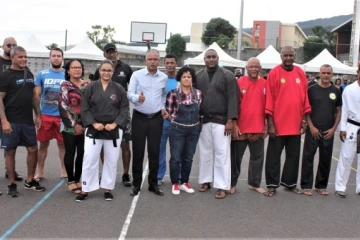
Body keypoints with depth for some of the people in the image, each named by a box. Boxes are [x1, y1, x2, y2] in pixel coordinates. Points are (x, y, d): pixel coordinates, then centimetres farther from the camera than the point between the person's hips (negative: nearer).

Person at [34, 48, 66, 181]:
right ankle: (40, 172, 18)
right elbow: (36, 95, 3)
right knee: (43, 144, 8)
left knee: (62, 144, 9)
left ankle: (64, 171, 21)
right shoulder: (42, 74, 2)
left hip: (63, 116, 0)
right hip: (45, 115, 0)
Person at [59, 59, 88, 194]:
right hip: (70, 126, -4)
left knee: (82, 153, 5)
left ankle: (77, 179, 18)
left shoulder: (87, 85, 9)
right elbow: (63, 107, -9)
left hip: (85, 126, 4)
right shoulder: (65, 85, -3)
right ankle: (70, 181, 11)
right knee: (70, 153, 2)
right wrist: (74, 124, -13)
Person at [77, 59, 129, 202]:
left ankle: (108, 189, 22)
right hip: (93, 129, -1)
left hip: (114, 130, 1)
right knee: (89, 160, -1)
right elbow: (84, 108, -2)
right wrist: (93, 123, -13)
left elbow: (124, 109, 0)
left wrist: (114, 124, -12)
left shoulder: (119, 89, 1)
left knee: (111, 161, 8)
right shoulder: (91, 87, 0)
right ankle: (86, 190, 12)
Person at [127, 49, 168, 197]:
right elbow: (129, 93, -9)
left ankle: (153, 184, 16)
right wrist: (137, 98, -30)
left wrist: (163, 108, 8)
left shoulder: (164, 77, 6)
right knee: (138, 152, 2)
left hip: (156, 119, 2)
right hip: (139, 117, -2)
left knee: (154, 152, 5)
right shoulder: (137, 75, -4)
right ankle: (136, 184, 13)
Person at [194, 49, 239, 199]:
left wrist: (230, 120, -13)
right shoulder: (198, 77, 9)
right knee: (205, 152, 10)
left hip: (221, 120, -4)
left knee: (221, 153, -3)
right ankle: (205, 181, 22)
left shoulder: (228, 76, -2)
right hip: (204, 120, 4)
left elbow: (233, 99, -6)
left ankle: (222, 186, 2)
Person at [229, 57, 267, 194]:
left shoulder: (265, 84, 3)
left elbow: (267, 106, 8)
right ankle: (232, 183, 20)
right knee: (236, 157, 8)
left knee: (257, 157, 11)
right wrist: (234, 125, -10)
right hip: (240, 128, -3)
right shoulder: (239, 82, -5)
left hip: (258, 129, 3)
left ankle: (254, 183, 24)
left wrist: (267, 125, 6)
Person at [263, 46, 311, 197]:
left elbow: (305, 97, 9)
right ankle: (272, 185, 14)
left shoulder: (300, 73, 6)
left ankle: (290, 183, 26)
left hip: (295, 124, 4)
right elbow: (269, 98, -7)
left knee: (293, 156, 13)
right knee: (274, 156, 4)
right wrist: (270, 123, -11)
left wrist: (304, 119, 5)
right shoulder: (274, 73, -6)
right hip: (278, 123, -4)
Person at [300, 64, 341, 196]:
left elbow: (338, 111, 10)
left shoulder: (336, 91, 6)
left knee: (325, 159, 8)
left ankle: (321, 186, 20)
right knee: (308, 157, -2)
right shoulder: (312, 90, -1)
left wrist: (334, 128, -1)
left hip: (328, 132, 3)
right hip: (313, 130, -2)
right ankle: (306, 185, 7)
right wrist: (311, 126, -8)